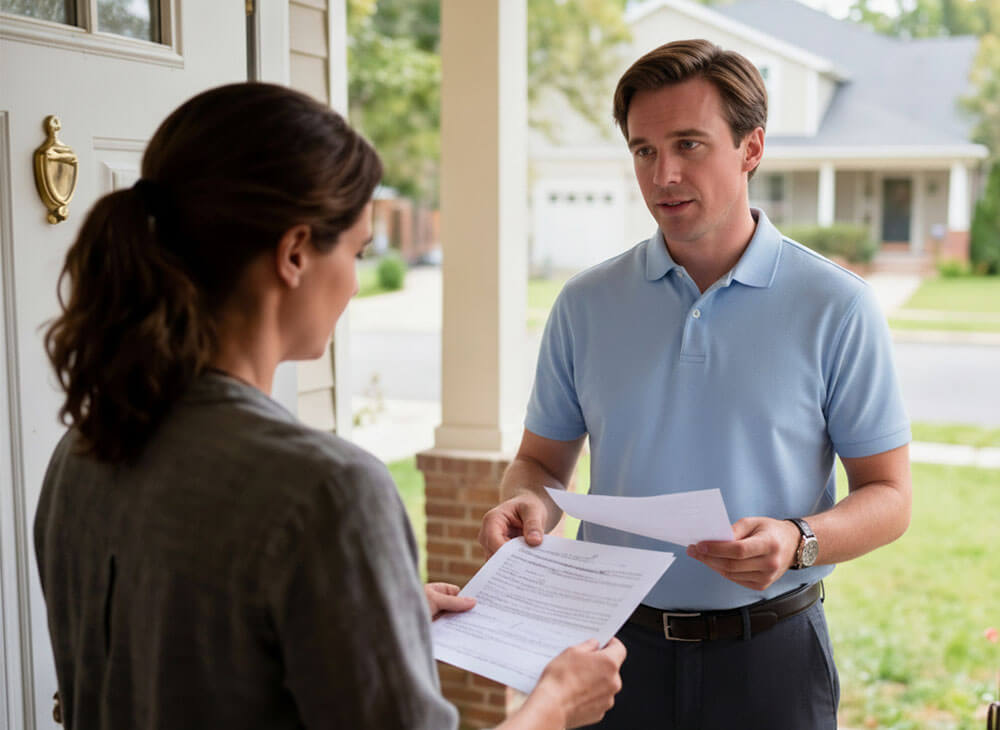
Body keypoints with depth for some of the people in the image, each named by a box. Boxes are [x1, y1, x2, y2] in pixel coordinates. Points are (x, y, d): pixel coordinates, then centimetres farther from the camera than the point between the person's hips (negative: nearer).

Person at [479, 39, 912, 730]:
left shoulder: (836, 307, -6)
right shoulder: (586, 303, 2)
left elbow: (889, 495, -3)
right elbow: (542, 459, 9)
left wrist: (799, 542, -22)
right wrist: (529, 504, -13)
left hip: (768, 652, -2)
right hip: (617, 643, 2)